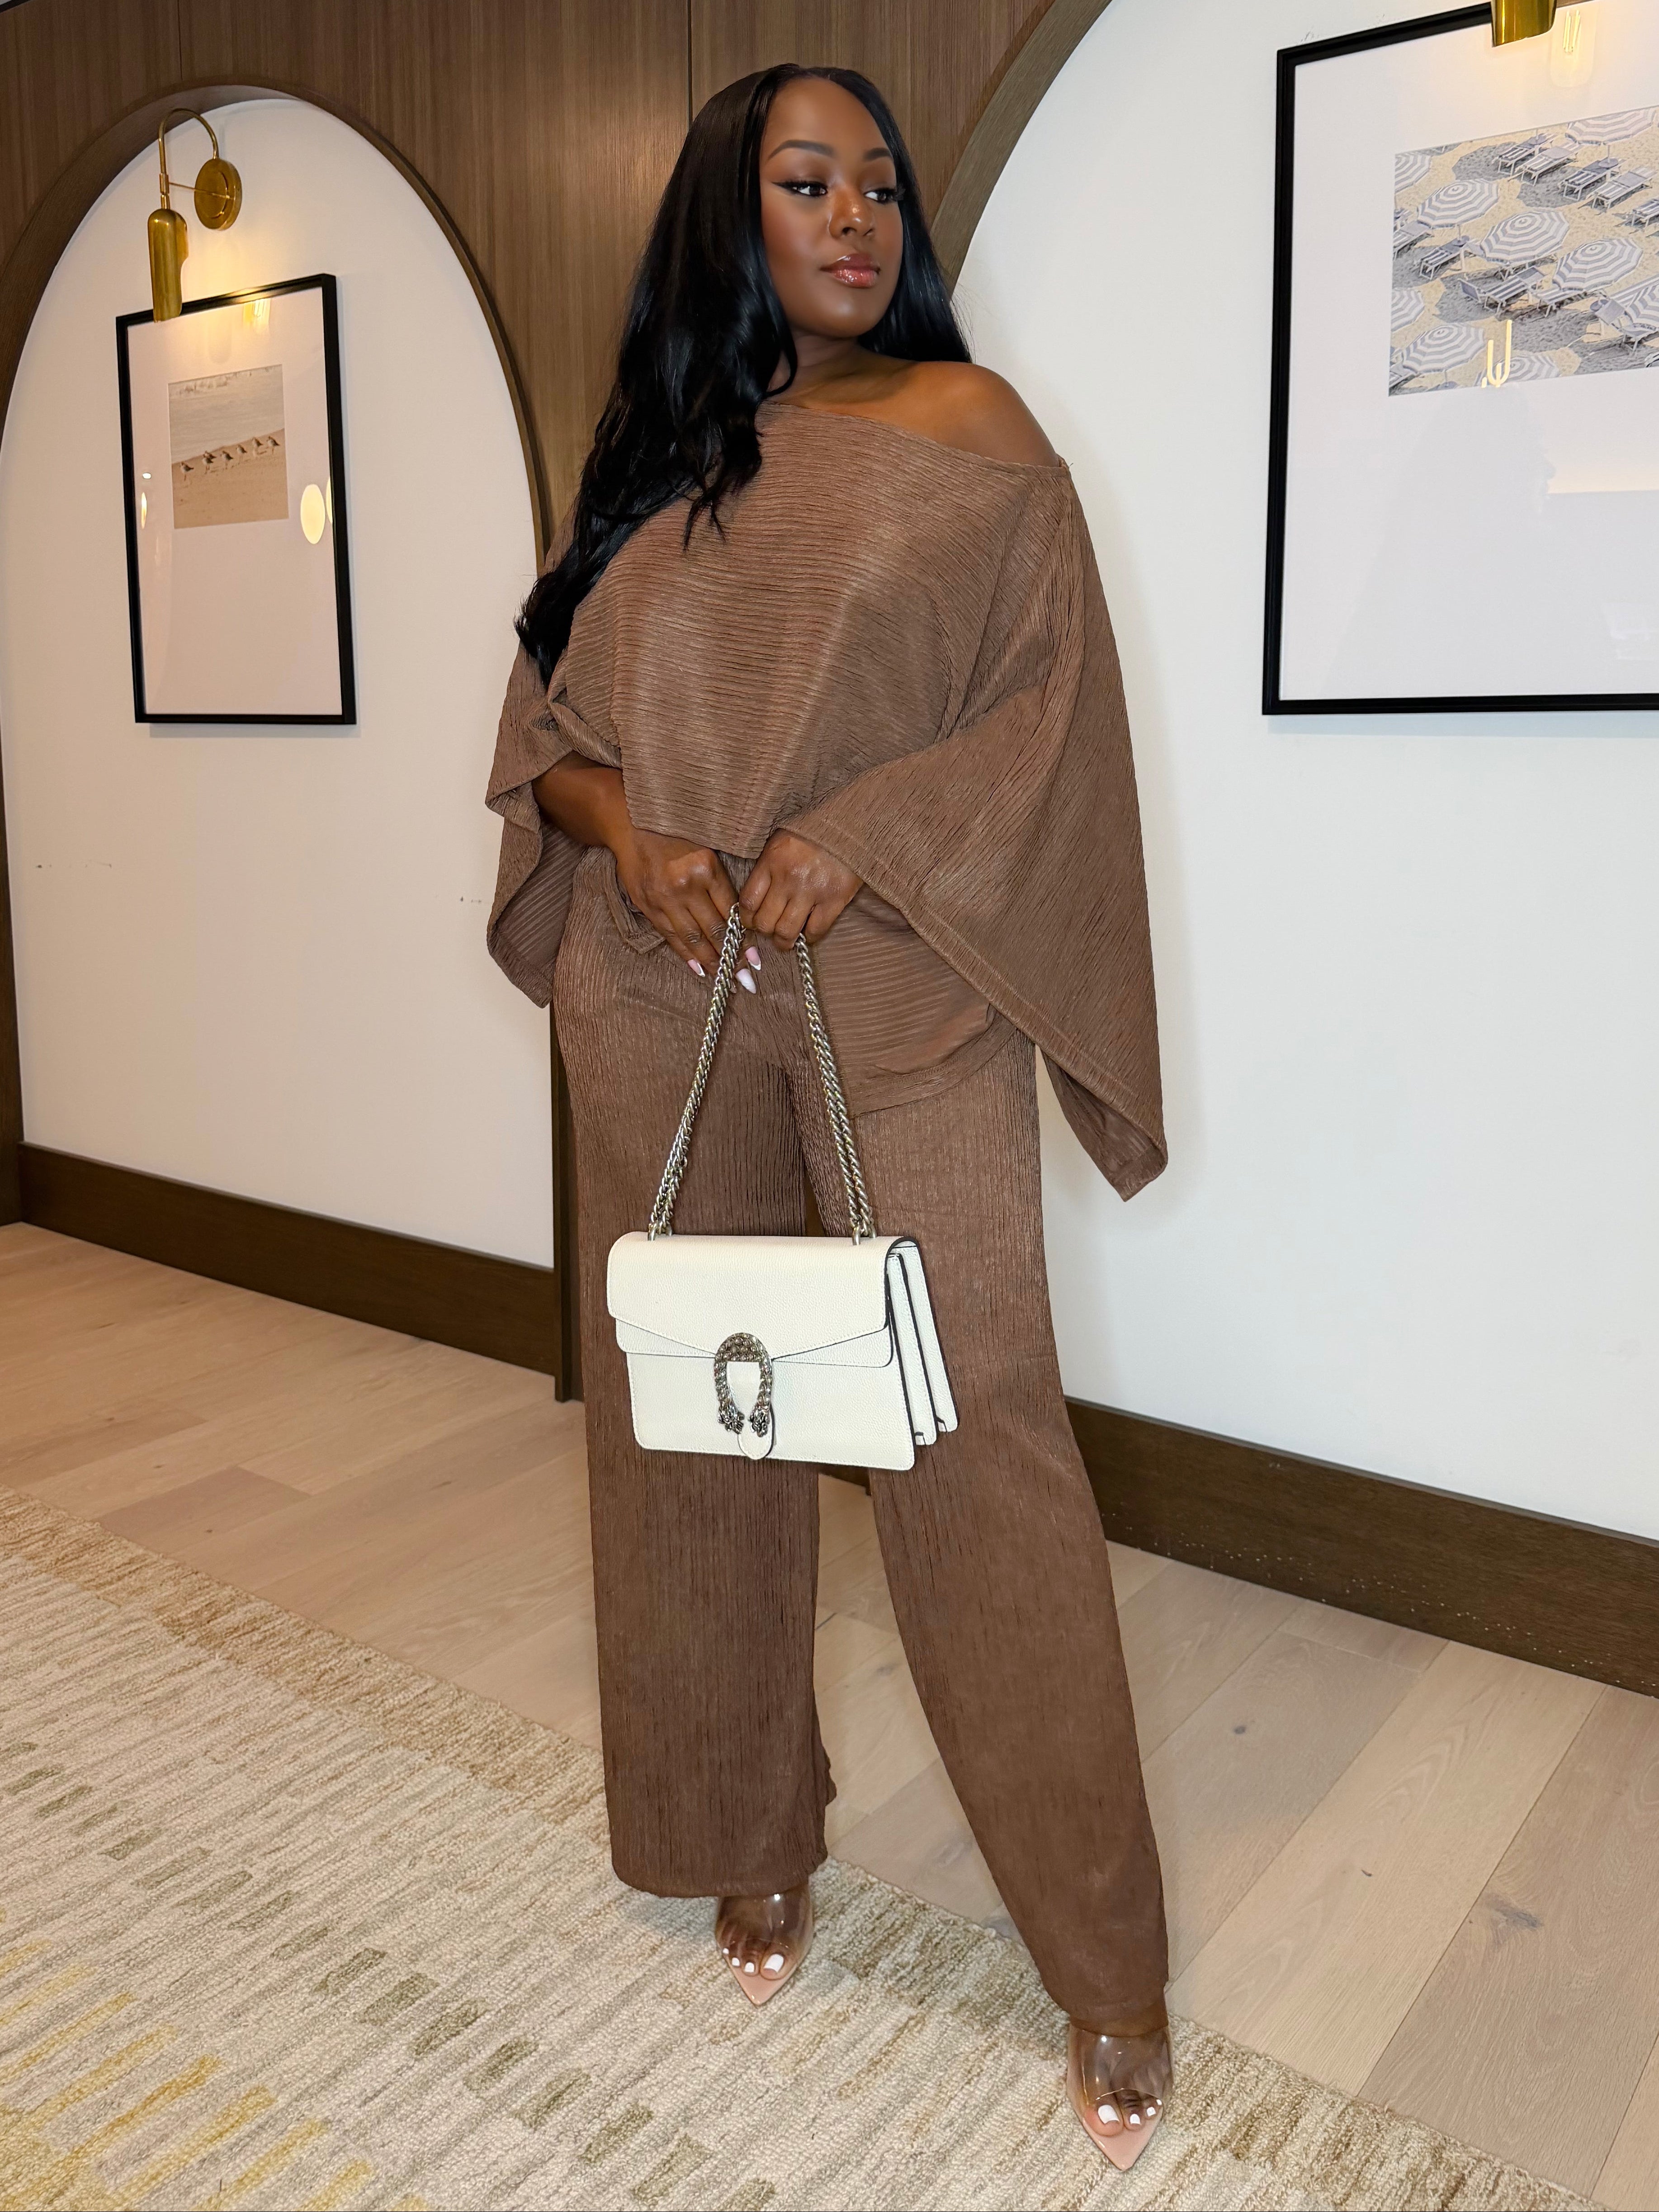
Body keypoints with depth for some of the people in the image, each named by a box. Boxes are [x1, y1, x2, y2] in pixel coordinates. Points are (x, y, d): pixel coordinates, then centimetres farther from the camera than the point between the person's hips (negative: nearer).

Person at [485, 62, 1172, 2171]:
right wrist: (627, 832, -8)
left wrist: (869, 831, -15)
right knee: (694, 1425, 9)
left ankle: (1104, 1955, 10)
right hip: (663, 1009, 4)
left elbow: (1056, 702, -1)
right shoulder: (646, 459, 14)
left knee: (977, 1432, -6)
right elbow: (542, 723, 13)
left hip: (904, 996, -3)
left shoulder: (967, 429, 6)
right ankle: (747, 1838, 30)